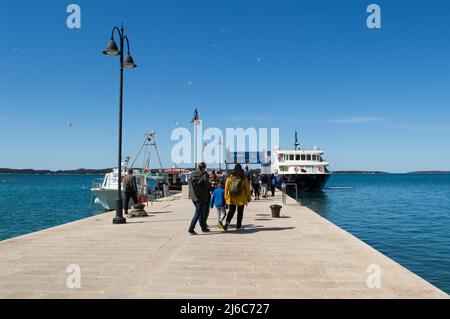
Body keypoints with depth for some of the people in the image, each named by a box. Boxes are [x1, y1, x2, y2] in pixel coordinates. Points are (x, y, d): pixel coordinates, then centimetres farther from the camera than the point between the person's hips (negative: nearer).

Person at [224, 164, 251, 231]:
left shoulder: (230, 177, -1)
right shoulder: (244, 178, -6)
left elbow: (226, 187, 2)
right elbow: (247, 188, -2)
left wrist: (226, 197, 11)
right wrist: (249, 197, 7)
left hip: (231, 198, 2)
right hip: (241, 198, -2)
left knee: (231, 210, 12)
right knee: (240, 212, 11)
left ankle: (227, 222, -12)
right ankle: (238, 226, 14)